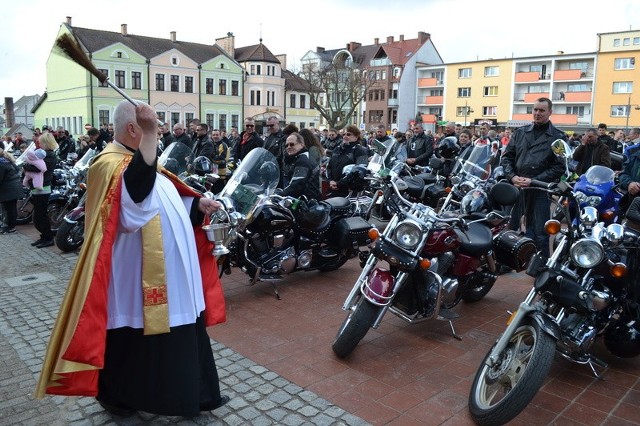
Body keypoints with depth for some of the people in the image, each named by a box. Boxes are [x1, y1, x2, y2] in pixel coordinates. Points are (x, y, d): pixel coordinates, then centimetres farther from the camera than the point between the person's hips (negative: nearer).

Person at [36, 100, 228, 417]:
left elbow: (164, 203, 20)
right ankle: (114, 394, 30)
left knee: (181, 333, 17)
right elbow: (137, 194, -40)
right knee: (134, 340, 7)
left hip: (168, 272, 10)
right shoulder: (112, 164, -17)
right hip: (138, 274, -10)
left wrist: (198, 204, 4)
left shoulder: (139, 159, 14)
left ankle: (192, 394, 30)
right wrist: (149, 136, -46)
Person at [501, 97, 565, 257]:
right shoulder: (520, 132, 12)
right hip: (515, 186, 3)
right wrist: (512, 177, -7)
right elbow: (507, 157, 10)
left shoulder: (558, 137, 2)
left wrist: (534, 181, -14)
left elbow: (559, 167, -5)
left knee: (539, 233, 2)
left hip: (540, 189, -3)